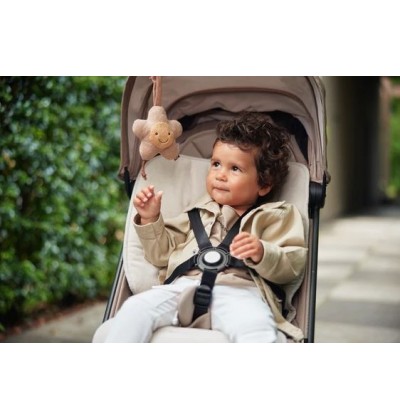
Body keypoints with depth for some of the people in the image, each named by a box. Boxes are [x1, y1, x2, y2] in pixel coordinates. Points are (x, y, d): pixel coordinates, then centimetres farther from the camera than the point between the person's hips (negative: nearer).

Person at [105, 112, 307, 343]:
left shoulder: (275, 216, 20)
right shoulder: (198, 213, 31)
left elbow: (292, 266, 7)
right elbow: (162, 254, 31)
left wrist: (262, 254, -13)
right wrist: (150, 219, 15)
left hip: (238, 290, -3)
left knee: (256, 329, -37)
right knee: (136, 308, -24)